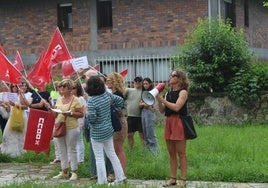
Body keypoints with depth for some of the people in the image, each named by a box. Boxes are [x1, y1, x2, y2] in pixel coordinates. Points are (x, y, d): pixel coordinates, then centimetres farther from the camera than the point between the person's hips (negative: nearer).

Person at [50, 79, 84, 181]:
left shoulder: (75, 100, -7)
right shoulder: (59, 99, 11)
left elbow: (81, 114, -9)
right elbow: (55, 114, 15)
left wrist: (70, 113, -21)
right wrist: (50, 109, -4)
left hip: (71, 128, -6)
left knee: (71, 150, 0)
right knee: (62, 150, 11)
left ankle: (74, 172, 8)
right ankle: (64, 171, 20)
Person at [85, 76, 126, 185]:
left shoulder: (91, 100, -22)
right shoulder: (107, 95, -2)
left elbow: (92, 118, -25)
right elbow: (120, 100, 9)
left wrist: (87, 114, -4)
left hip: (97, 133, -7)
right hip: (108, 130, 7)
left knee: (99, 157, 3)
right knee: (112, 154, 18)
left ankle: (102, 182, 9)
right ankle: (120, 177, 23)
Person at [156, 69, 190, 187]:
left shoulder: (183, 92, -4)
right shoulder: (168, 93, 16)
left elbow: (176, 107, -18)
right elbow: (162, 110, 11)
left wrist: (162, 100, -13)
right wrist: (159, 100, -5)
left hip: (179, 123, -7)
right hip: (169, 122, 7)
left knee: (181, 153, -3)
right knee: (171, 153, 9)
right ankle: (172, 178, 15)